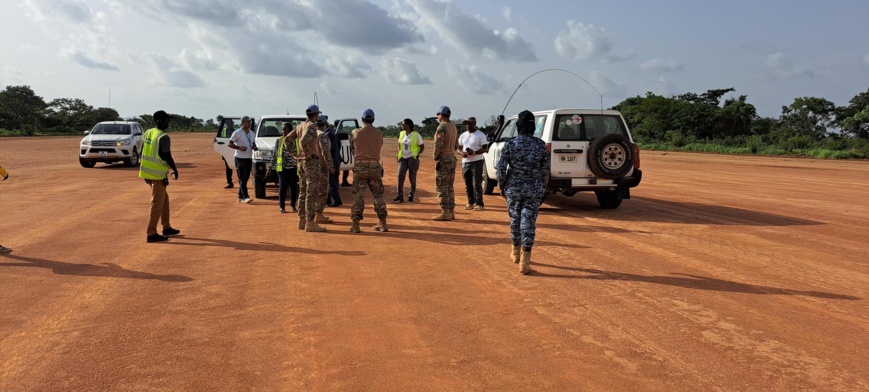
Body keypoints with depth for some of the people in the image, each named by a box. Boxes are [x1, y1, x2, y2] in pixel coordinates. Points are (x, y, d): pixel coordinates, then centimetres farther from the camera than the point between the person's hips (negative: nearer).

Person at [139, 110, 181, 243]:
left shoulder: (147, 133, 9)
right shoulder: (163, 137, -16)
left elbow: (142, 153, 14)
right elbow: (167, 157, -17)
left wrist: (144, 171, 21)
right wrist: (175, 170, -3)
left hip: (147, 172, 9)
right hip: (158, 174, -9)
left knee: (164, 199, 21)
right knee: (157, 204, -2)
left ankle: (166, 228, 29)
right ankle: (151, 234, 0)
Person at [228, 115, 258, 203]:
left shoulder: (252, 133, 14)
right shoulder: (237, 133, -5)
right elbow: (230, 144, -4)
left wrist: (254, 147, -1)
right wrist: (239, 147, -19)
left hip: (249, 158, 7)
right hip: (240, 158, -7)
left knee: (246, 178, 8)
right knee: (242, 178, -9)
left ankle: (240, 197, 17)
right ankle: (245, 197, -14)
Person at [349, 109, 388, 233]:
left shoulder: (356, 132, -1)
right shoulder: (378, 133, 4)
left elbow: (352, 148, 10)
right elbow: (379, 147, 10)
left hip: (360, 166, -2)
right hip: (375, 166, 2)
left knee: (358, 195, 1)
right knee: (378, 195, 11)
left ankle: (355, 224, -5)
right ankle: (383, 223, 12)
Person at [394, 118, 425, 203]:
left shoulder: (416, 135, -8)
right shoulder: (401, 134, 7)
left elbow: (422, 147, -2)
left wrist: (417, 155, -14)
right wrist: (399, 155, 8)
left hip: (413, 158, -4)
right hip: (403, 158, 4)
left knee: (412, 178, -1)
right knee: (400, 176, -10)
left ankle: (411, 196, 12)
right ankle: (400, 197, -9)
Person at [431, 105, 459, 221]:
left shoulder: (442, 127, -15)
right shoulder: (453, 126, 13)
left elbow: (438, 145, -23)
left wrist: (435, 155, -8)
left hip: (443, 159, -9)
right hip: (453, 158, 9)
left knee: (442, 186, -5)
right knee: (449, 186, 14)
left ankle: (445, 212, -6)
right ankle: (451, 211, 16)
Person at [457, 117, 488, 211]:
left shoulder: (480, 135, -3)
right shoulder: (463, 135, 14)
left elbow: (485, 148, -8)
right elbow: (459, 148, 17)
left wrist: (474, 152, -22)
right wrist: (462, 153, -8)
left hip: (477, 162, -6)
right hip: (465, 162, 6)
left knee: (477, 184, -8)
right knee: (468, 184, 8)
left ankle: (479, 204, -3)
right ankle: (471, 203, 17)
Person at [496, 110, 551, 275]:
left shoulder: (511, 144, -7)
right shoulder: (541, 145, -3)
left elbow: (501, 168, -8)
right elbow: (545, 170, 3)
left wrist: (502, 187, 6)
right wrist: (543, 187, 19)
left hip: (513, 188, 0)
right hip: (534, 189, 0)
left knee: (515, 219, 18)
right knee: (528, 222, 0)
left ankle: (516, 253, 36)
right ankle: (525, 261, -7)